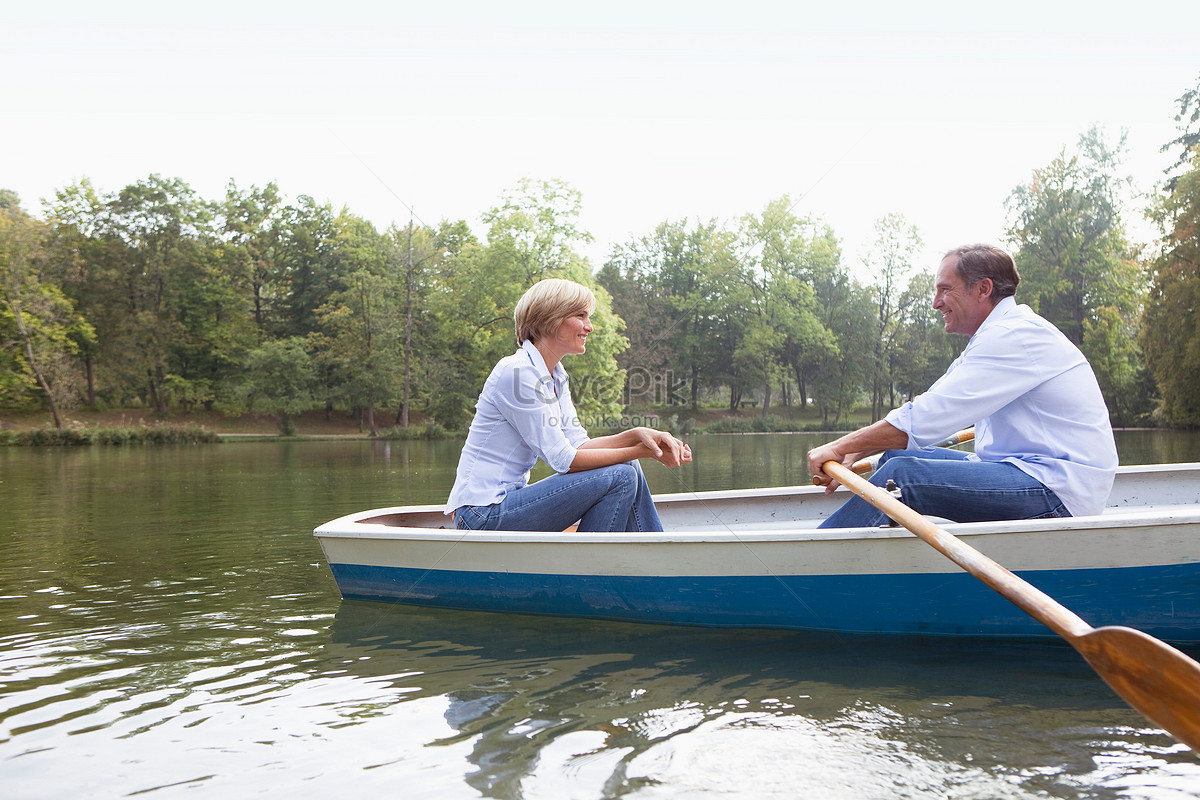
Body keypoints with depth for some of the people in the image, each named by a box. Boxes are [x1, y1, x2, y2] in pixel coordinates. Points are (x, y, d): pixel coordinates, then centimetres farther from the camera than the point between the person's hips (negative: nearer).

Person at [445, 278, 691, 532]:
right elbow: (563, 459, -20)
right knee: (619, 476, -16)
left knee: (628, 471, 3)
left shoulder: (556, 375, 11)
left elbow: (578, 444, 6)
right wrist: (643, 451, -17)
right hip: (484, 516, -9)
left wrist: (638, 435, -10)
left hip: (507, 497, 9)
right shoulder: (518, 372, -18)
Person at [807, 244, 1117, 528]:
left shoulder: (1013, 336, -16)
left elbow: (925, 419, -23)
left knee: (900, 474, -22)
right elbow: (927, 409, 14)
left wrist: (841, 447, -14)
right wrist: (854, 452, 4)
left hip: (1059, 490, -10)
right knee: (895, 454, 7)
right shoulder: (998, 335, 18)